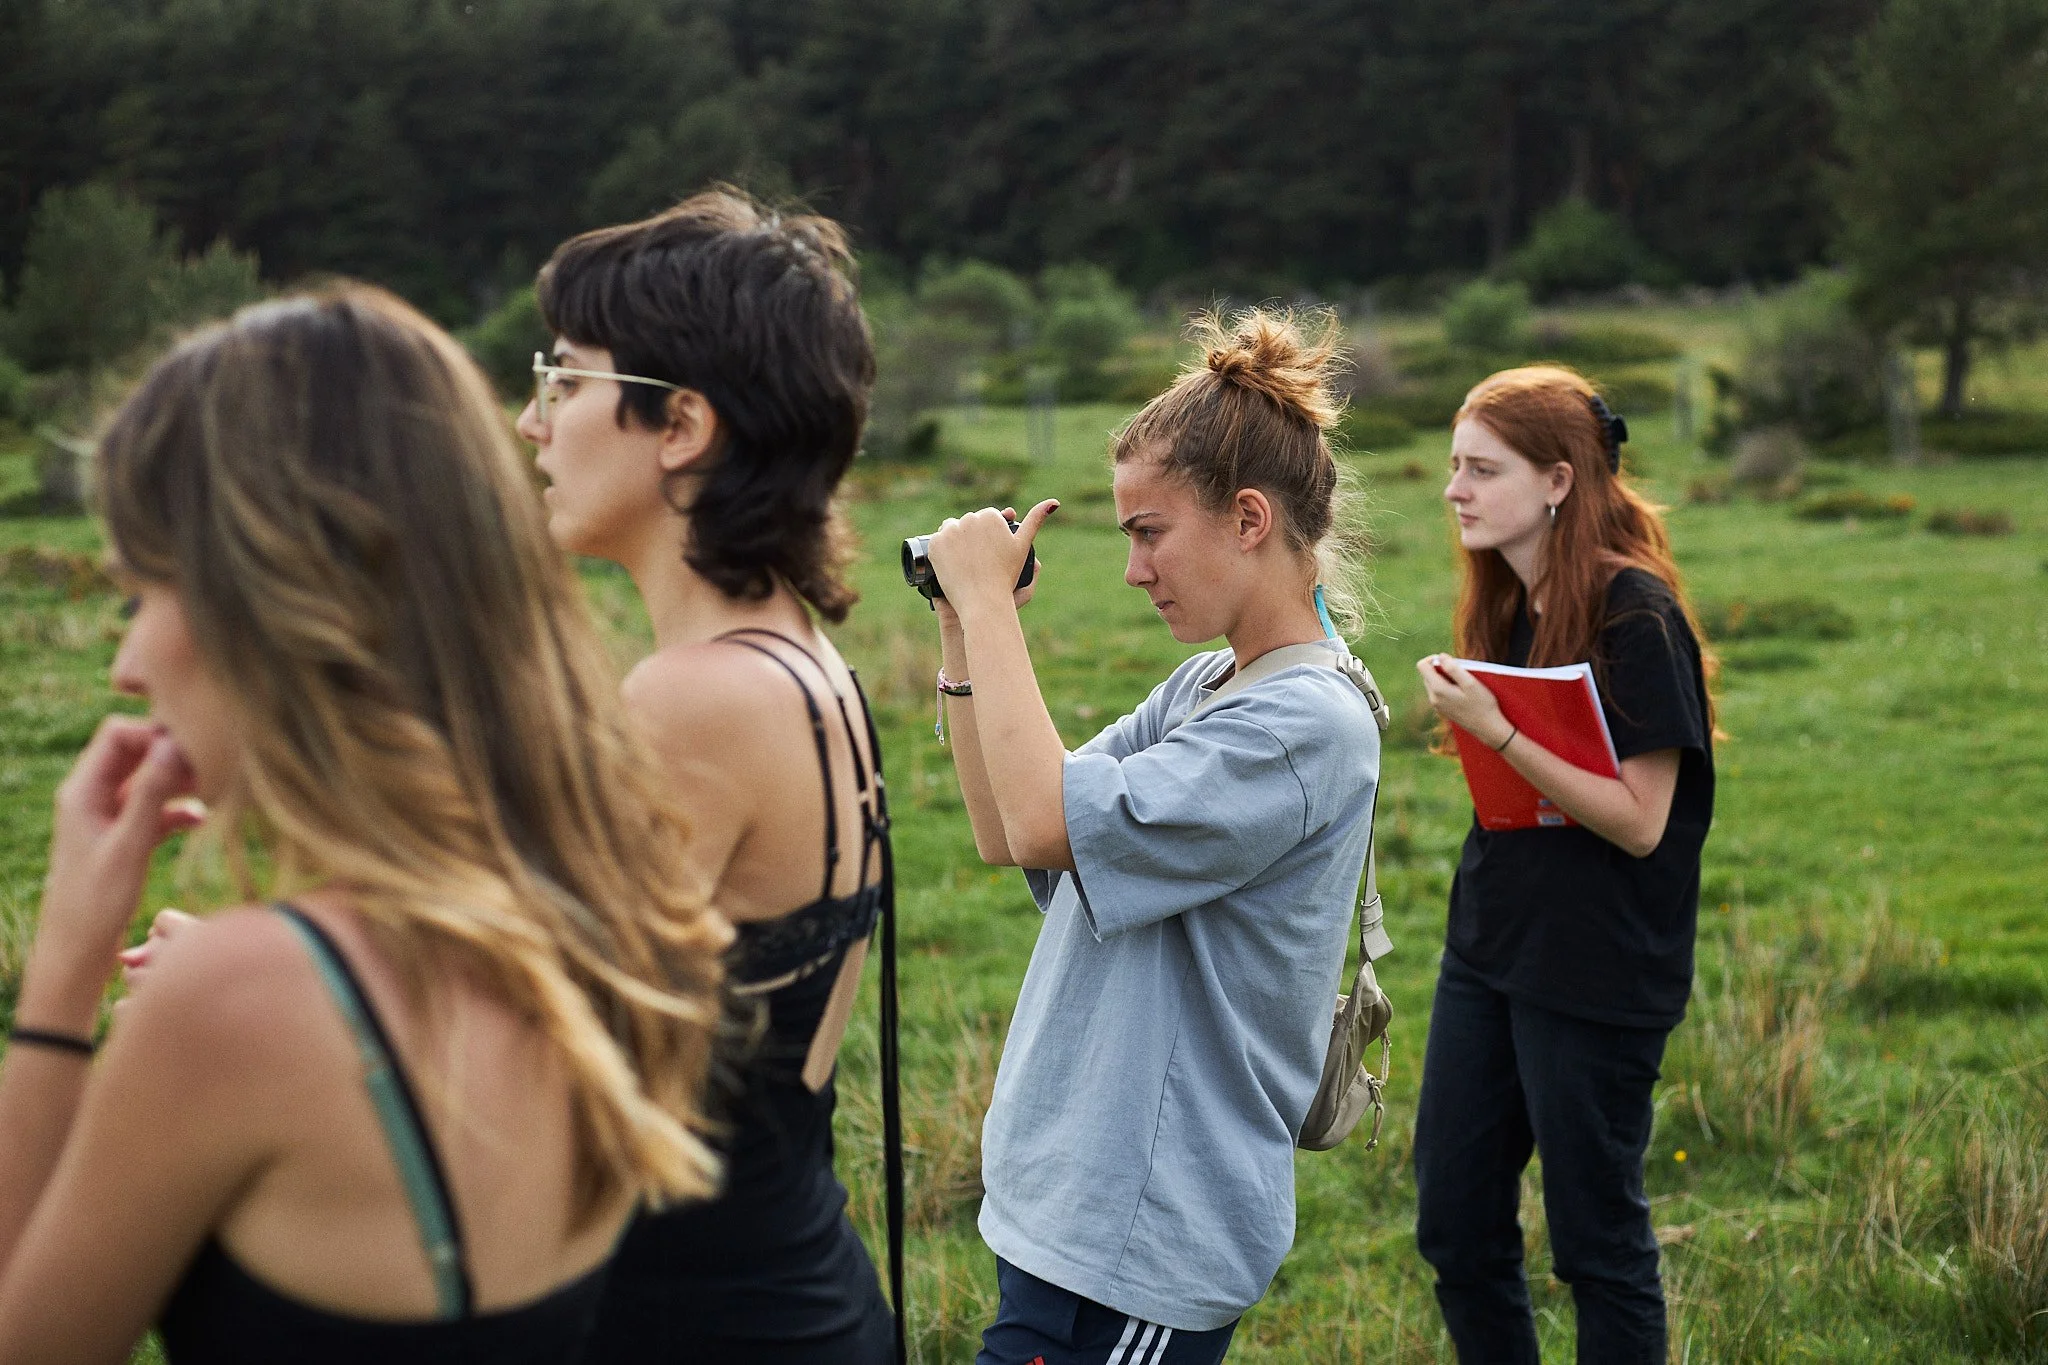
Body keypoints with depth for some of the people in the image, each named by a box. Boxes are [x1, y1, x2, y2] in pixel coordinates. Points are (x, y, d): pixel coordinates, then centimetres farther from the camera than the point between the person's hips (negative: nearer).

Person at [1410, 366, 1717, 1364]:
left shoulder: (1633, 612, -16)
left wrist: (1496, 733, -24)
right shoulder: (1508, 606, 8)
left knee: (1597, 1236, 6)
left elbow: (1640, 821, -19)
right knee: (1454, 1224, 12)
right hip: (1486, 946, 8)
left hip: (1598, 974, -8)